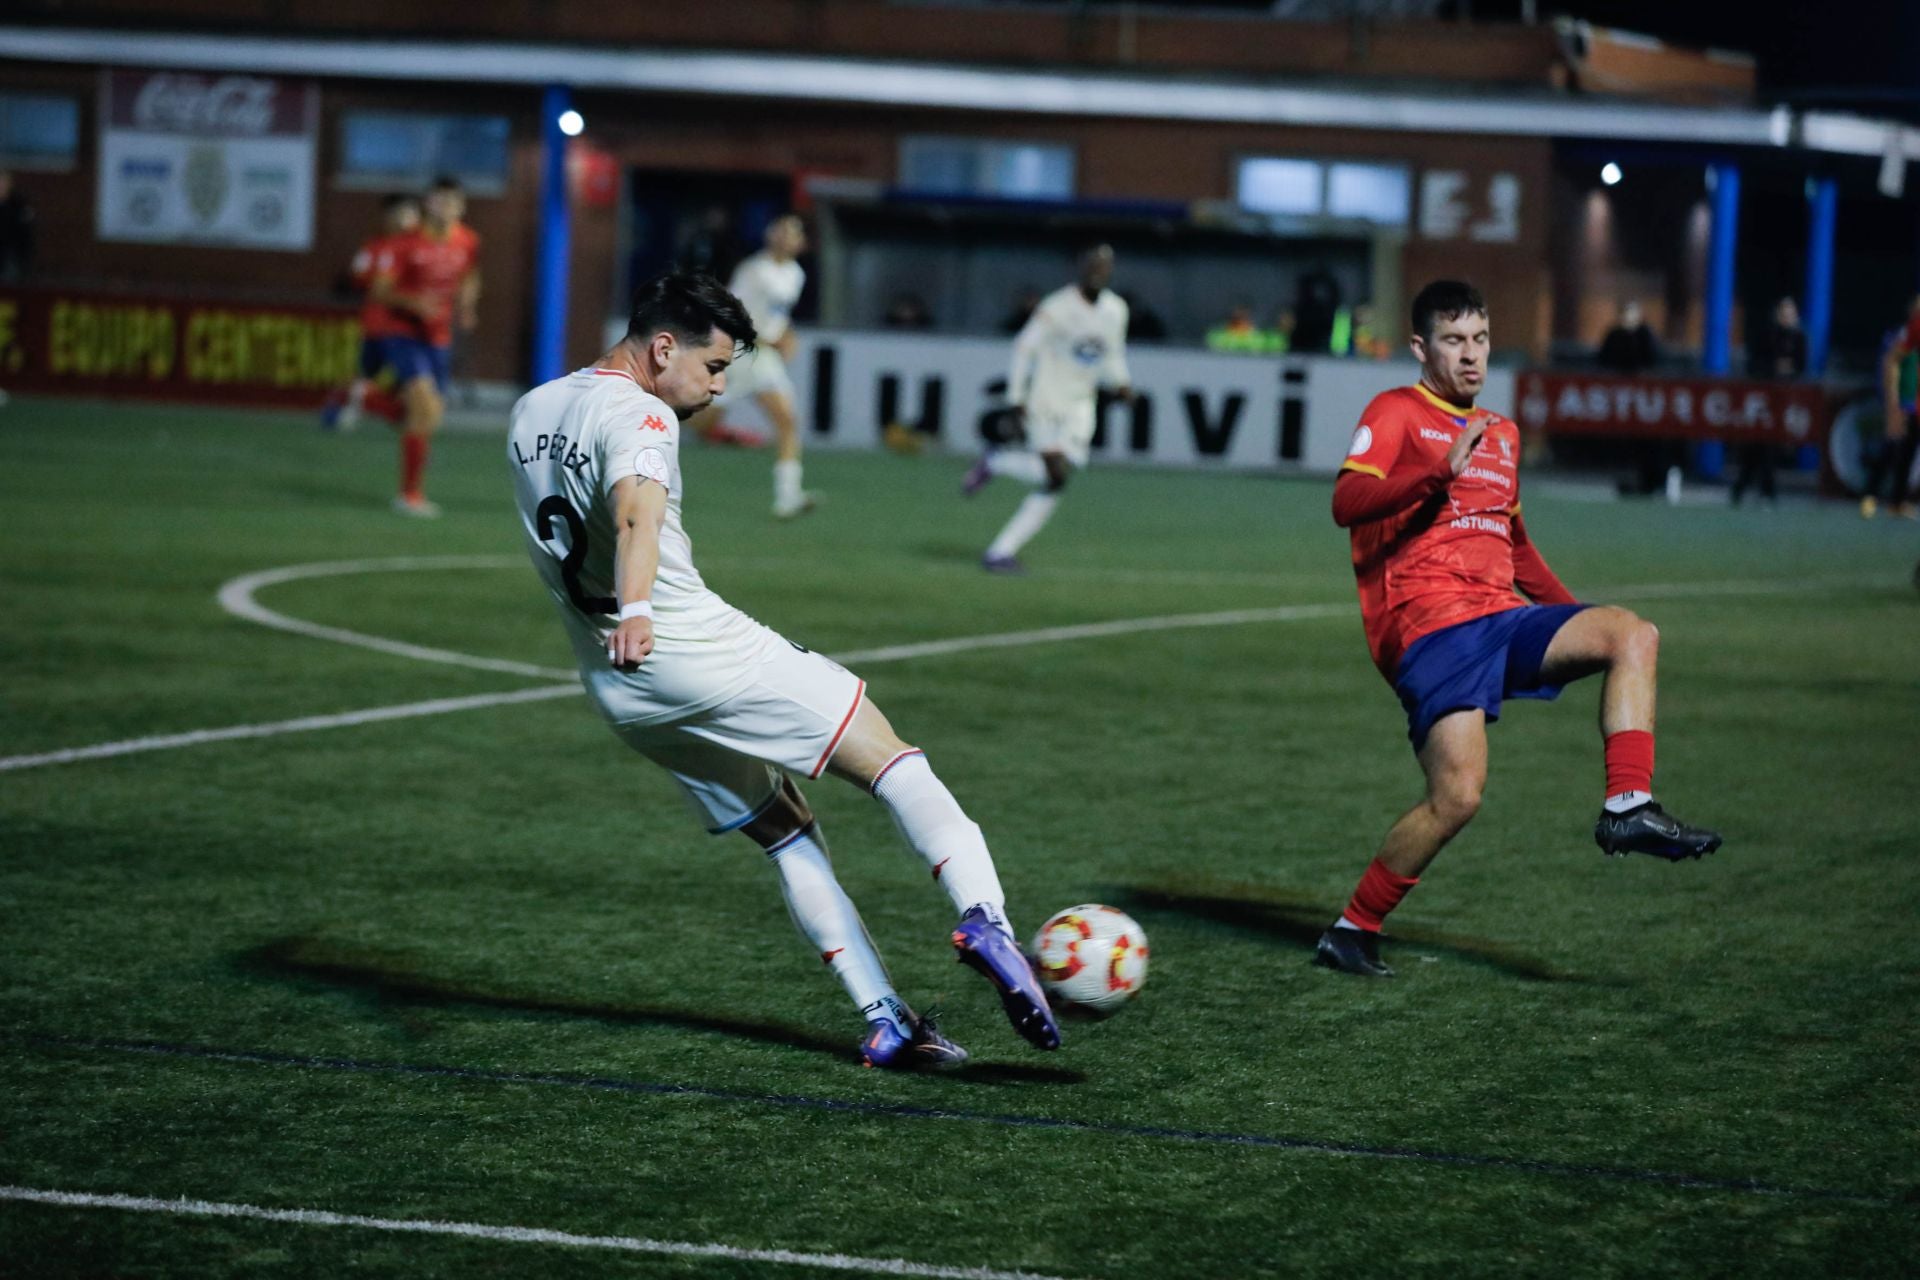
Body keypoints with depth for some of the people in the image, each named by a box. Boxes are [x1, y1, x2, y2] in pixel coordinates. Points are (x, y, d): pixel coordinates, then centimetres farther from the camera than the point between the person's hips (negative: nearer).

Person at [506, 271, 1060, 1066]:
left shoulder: (533, 410, 16)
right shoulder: (635, 414, -13)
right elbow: (635, 515, -33)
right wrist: (636, 609, -50)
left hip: (618, 691, 9)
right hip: (692, 650, -8)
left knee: (786, 837, 13)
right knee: (888, 757, -7)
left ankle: (883, 1022, 4)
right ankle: (984, 920, -27)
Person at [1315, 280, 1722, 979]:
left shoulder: (1501, 432, 24)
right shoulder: (1397, 413, 2)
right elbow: (1346, 503, -15)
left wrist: (1579, 623, 28)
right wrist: (1441, 471, -26)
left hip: (1502, 619, 7)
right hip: (1429, 626, -7)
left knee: (1633, 634, -12)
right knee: (1458, 794, -20)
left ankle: (1628, 808, -19)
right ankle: (1351, 931, -6)